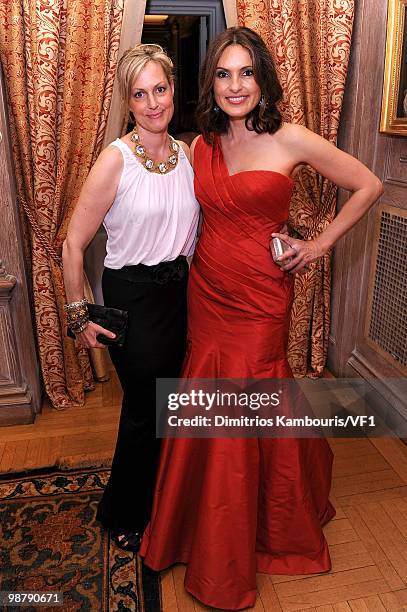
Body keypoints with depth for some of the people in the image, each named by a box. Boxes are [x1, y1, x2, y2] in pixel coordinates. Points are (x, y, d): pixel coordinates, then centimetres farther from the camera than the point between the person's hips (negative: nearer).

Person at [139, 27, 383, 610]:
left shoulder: (290, 139, -7)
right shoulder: (202, 146, 7)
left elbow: (369, 185, 1)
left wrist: (319, 244, -3)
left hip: (259, 298, -4)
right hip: (206, 293, 5)